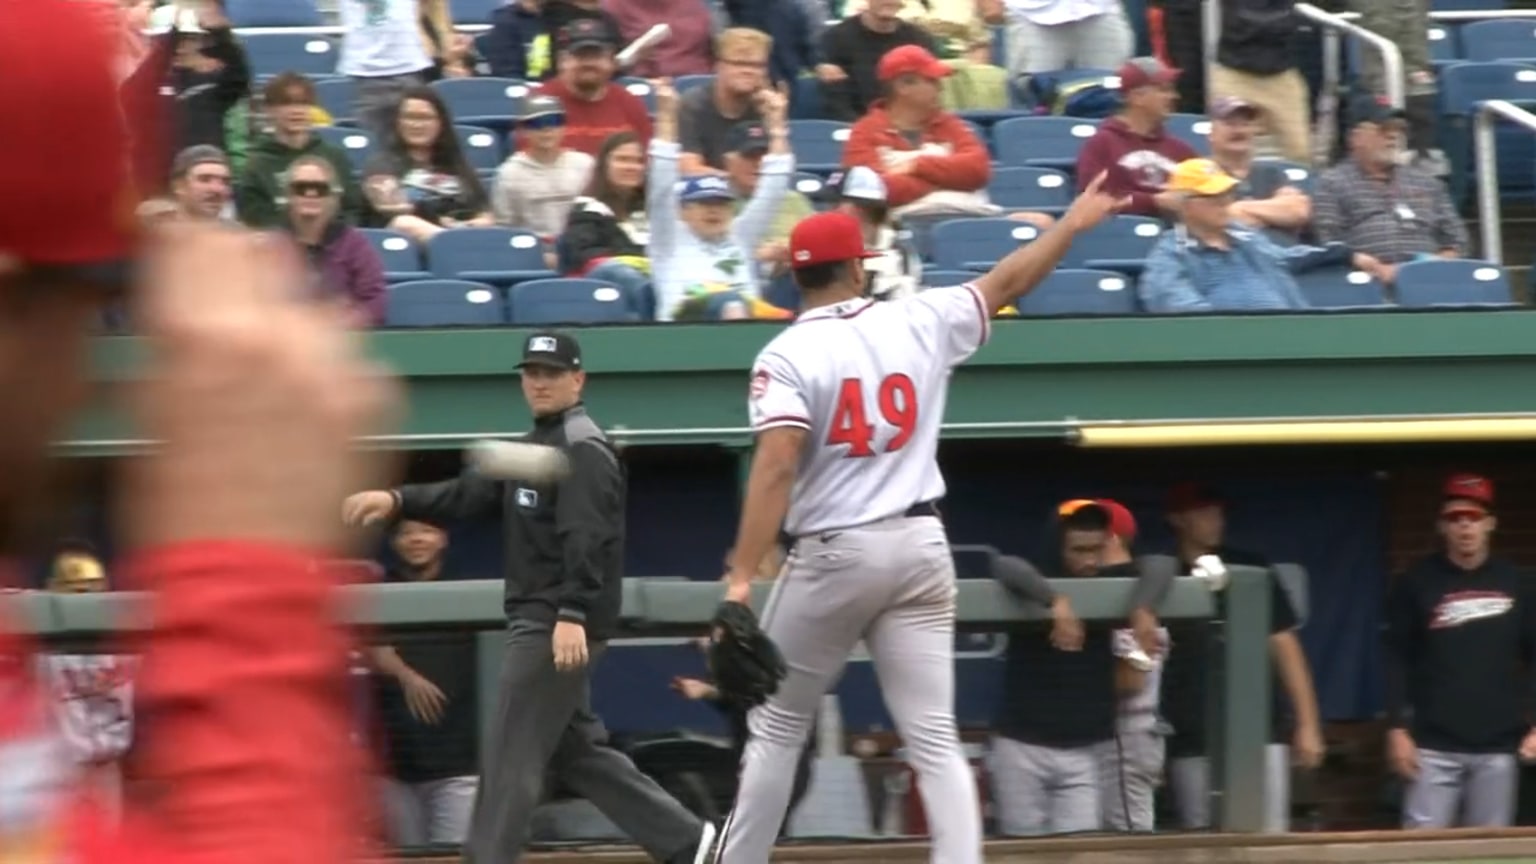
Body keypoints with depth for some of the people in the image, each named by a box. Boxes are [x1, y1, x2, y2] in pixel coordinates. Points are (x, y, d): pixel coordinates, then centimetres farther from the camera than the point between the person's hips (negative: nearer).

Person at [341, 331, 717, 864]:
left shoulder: (583, 450, -11)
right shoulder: (535, 446, 19)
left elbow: (587, 540, -22)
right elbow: (469, 495, 13)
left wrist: (572, 615, -33)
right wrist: (398, 500, -1)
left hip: (562, 627, -10)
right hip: (538, 621, 10)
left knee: (512, 754, -9)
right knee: (575, 749, 13)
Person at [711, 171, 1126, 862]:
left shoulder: (787, 356, -9)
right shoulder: (919, 323, 3)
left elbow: (776, 468, -20)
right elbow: (1003, 285, 17)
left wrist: (742, 576, -24)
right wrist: (1072, 224, 32)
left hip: (833, 555, -3)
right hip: (921, 547, 3)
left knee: (778, 727, 10)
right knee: (934, 737, 0)